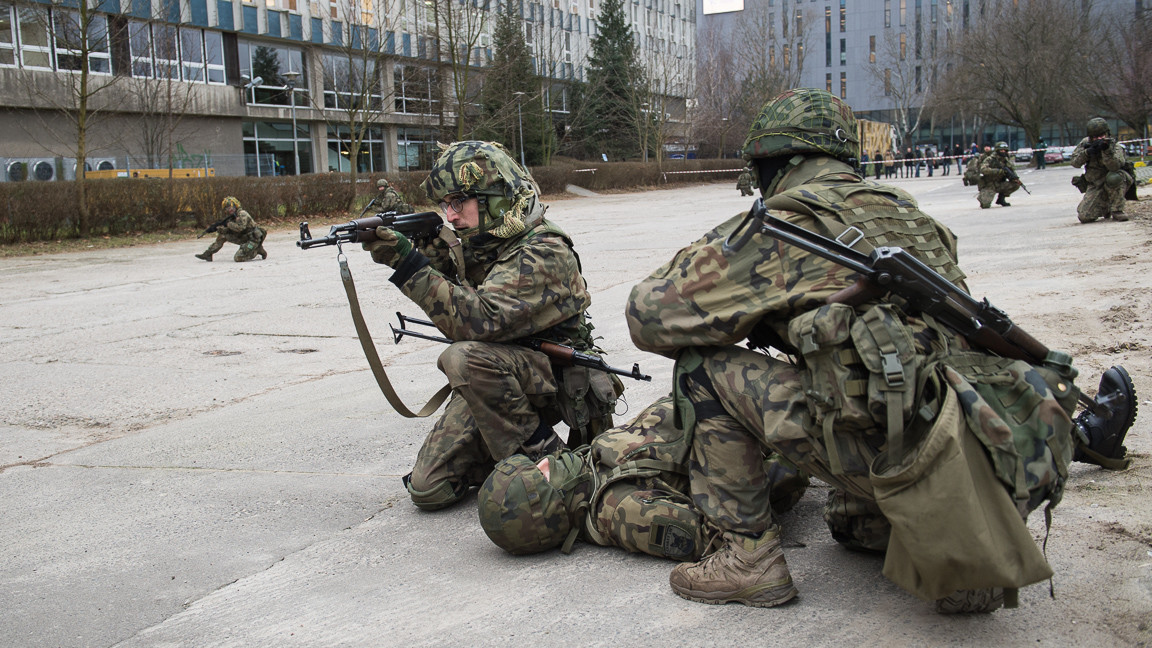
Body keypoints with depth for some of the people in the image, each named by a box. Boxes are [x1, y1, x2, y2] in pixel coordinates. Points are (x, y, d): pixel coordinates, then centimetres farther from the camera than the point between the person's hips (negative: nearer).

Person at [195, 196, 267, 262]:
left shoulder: (242, 214, -15)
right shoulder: (233, 216, 12)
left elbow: (240, 227, -28)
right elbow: (228, 230, 9)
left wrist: (228, 224, -17)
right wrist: (218, 229, -10)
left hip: (253, 239, -9)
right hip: (244, 238, 9)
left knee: (238, 258, -21)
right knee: (223, 235, 5)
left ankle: (258, 250, -2)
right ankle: (208, 254, 9)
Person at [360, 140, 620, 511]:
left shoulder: (544, 252, -22)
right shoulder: (476, 243, 5)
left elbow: (478, 321, -32)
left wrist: (409, 264, -35)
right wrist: (429, 247, -9)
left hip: (552, 379, -7)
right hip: (489, 382, 7)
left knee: (466, 357, -36)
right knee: (428, 490, -6)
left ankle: (539, 452, -17)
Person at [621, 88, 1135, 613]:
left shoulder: (781, 226, 0)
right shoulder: (907, 214, 22)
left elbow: (649, 314, 3)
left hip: (902, 448, -8)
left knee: (705, 366, 2)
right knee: (849, 521, 37)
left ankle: (749, 555, 5)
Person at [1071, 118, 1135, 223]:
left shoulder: (1115, 147, -15)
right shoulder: (1085, 143, -2)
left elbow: (1114, 166, -34)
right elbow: (1074, 162, -7)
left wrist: (1106, 150, -48)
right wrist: (1087, 152, -24)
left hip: (1114, 184, -3)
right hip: (1095, 186, 3)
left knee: (1114, 177, -40)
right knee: (1084, 217, -12)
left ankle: (1117, 211, -19)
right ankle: (1105, 208, 22)